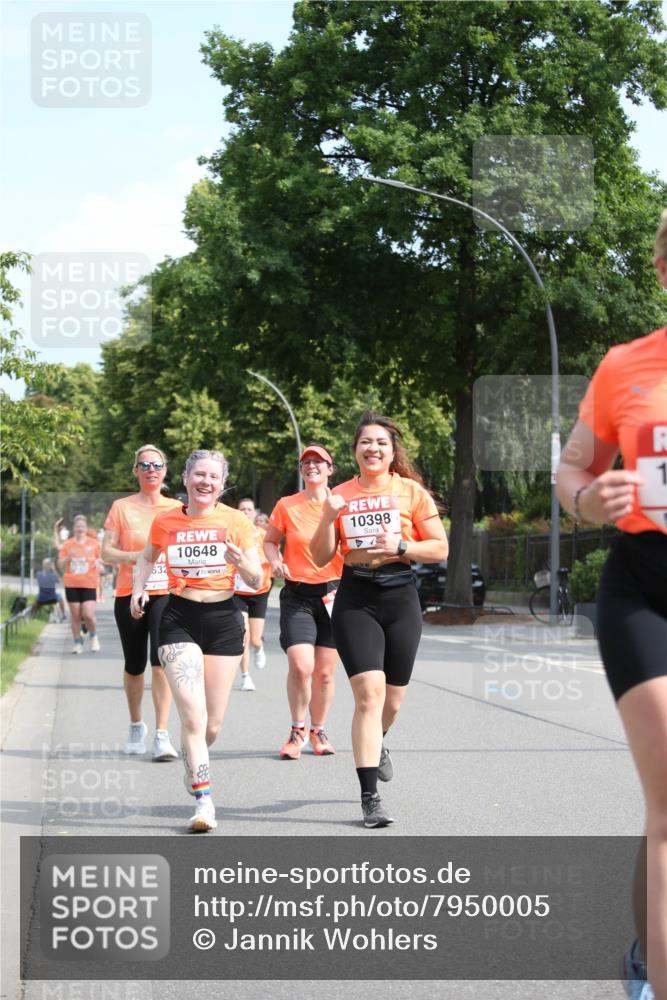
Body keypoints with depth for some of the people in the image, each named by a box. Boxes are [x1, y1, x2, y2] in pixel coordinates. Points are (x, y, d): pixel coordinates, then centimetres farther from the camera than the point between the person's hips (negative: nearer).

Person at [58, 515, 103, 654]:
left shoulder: (94, 544, 6)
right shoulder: (67, 544, 7)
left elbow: (100, 561, 16)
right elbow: (60, 565, 8)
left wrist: (98, 564, -8)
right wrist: (68, 558, -12)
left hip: (89, 584, -1)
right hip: (71, 584, 1)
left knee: (88, 615, -12)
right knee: (75, 615, 2)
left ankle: (93, 636, 15)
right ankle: (77, 642, 15)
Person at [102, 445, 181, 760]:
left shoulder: (177, 508, 8)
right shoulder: (121, 507, 5)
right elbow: (106, 553, 1)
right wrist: (135, 556, -16)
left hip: (167, 594, -1)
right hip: (129, 594, 1)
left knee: (161, 659, -17)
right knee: (134, 665, 10)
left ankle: (162, 734, -17)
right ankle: (136, 725, 34)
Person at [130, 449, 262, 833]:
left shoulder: (236, 521, -2)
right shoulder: (165, 522, 2)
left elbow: (256, 582, 0)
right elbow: (147, 558, 22)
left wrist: (242, 563, -21)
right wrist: (139, 588, 4)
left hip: (224, 620, 1)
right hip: (179, 619, -1)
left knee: (212, 724, 6)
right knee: (193, 715, -17)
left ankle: (193, 768, 39)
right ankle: (204, 802, -12)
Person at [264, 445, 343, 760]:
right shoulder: (286, 506, 1)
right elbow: (270, 540, 14)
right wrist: (275, 561, -7)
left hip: (332, 594, 1)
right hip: (297, 595, -1)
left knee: (325, 672, 5)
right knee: (300, 666, -17)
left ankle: (318, 730, 27)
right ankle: (297, 730, 4)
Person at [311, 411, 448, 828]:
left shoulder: (411, 492, 1)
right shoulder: (340, 496, 5)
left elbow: (440, 548, 2)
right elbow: (321, 557, 5)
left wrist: (399, 547, -13)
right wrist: (328, 518, -10)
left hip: (400, 597, 1)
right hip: (355, 601, -1)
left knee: (393, 699, 11)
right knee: (369, 693, -14)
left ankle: (376, 744, 47)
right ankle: (370, 797, -12)